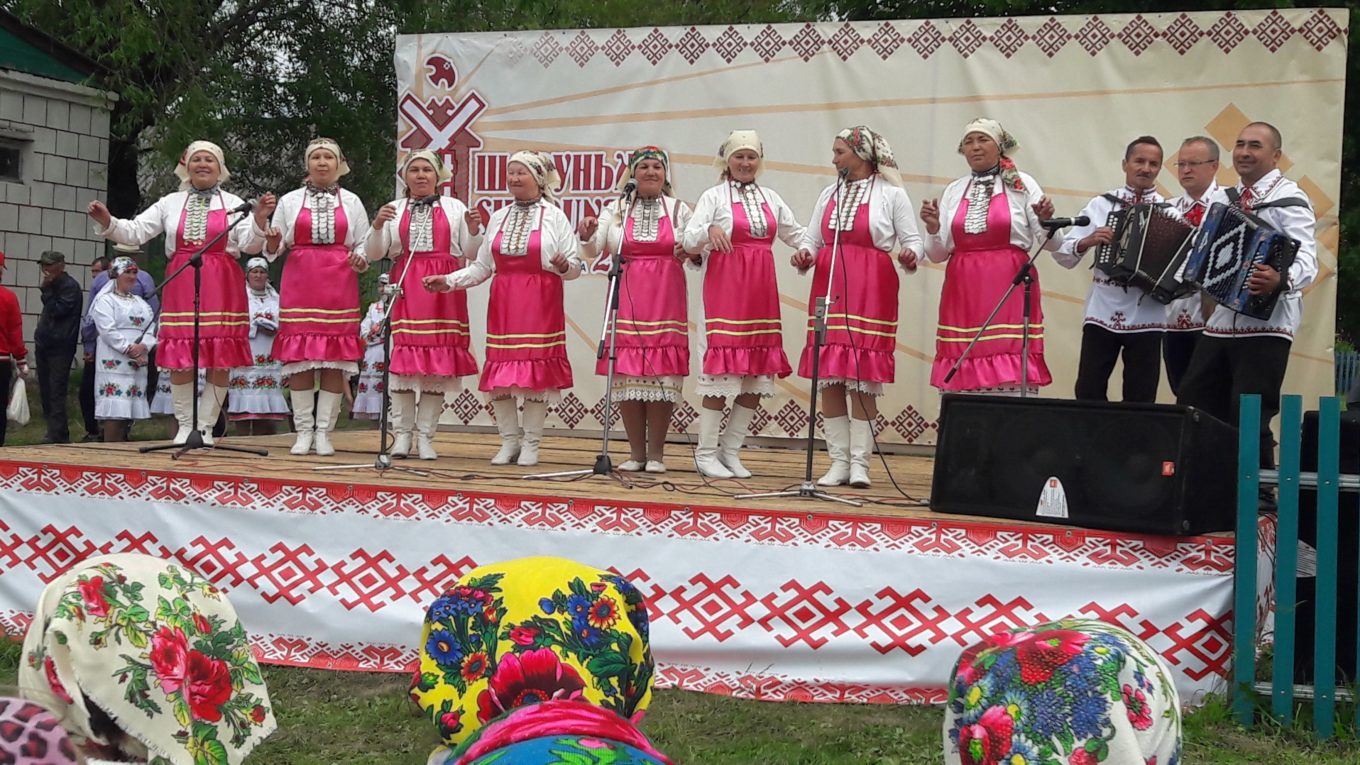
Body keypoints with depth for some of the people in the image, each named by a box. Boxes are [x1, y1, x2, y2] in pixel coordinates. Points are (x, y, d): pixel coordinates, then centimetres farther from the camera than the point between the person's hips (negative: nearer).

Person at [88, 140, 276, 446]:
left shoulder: (233, 203, 9)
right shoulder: (170, 203, 13)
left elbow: (250, 245, -1)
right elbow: (135, 232, 9)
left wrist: (260, 218, -19)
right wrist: (106, 222, -7)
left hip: (221, 286, -1)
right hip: (181, 285, 1)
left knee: (220, 358, -3)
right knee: (180, 358, -2)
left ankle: (206, 426, 8)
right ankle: (185, 425, 12)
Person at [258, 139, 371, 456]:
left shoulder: (351, 202, 12)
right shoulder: (289, 201, 12)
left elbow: (364, 244, 12)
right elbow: (273, 249, 12)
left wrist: (361, 261, -9)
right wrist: (272, 242, -10)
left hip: (339, 287, 0)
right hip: (299, 285, 0)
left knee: (336, 360, -4)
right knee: (298, 358, -4)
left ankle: (323, 432, 2)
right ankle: (303, 431, 4)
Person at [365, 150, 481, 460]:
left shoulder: (455, 208, 13)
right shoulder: (394, 210, 15)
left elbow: (470, 253, 12)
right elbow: (374, 253, 10)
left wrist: (474, 231, -7)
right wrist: (378, 225, -7)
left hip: (442, 290, 0)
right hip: (406, 288, 0)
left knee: (438, 362, -2)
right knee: (401, 357, -7)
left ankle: (426, 437, 3)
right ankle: (402, 434, 0)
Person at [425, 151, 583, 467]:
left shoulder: (554, 217, 3)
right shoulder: (498, 219, 15)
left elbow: (575, 266, -1)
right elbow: (482, 267, 15)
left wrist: (564, 266, -23)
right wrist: (448, 281, 4)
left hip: (541, 303, -4)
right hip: (503, 303, 4)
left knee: (536, 371, -6)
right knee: (498, 373, -1)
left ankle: (531, 444, 4)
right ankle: (510, 440, 12)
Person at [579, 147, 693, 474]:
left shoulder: (679, 210, 9)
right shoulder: (616, 209, 9)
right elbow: (592, 251, 3)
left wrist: (691, 252, -9)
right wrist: (587, 236, -17)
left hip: (665, 300, -1)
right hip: (626, 299, 1)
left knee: (662, 374, -4)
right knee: (626, 374, -1)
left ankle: (656, 453, 5)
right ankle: (636, 452, 9)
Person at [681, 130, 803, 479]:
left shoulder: (771, 198, 15)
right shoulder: (714, 196, 2)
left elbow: (799, 235, 19)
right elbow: (690, 241, -7)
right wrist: (710, 230, -28)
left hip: (761, 292, 5)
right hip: (725, 287, -5)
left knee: (758, 375, 4)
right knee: (721, 371, -7)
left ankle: (731, 450, 15)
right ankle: (706, 453, 3)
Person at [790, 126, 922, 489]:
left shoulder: (892, 194, 3)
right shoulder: (829, 194, 16)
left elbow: (912, 239, 1)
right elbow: (812, 237, 17)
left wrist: (910, 255, -20)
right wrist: (804, 254, -4)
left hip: (871, 292, -5)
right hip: (829, 286, 5)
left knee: (863, 379, -6)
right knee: (829, 379, 1)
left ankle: (860, 462, 0)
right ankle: (839, 461, 7)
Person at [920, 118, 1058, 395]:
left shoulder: (1022, 185, 5)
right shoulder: (953, 191, 13)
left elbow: (1050, 244, 2)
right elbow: (938, 254, 12)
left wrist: (1045, 221, -18)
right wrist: (933, 229, -7)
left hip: (1010, 290, -3)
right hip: (963, 293, 3)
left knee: (1011, 376, -9)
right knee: (961, 373, -1)